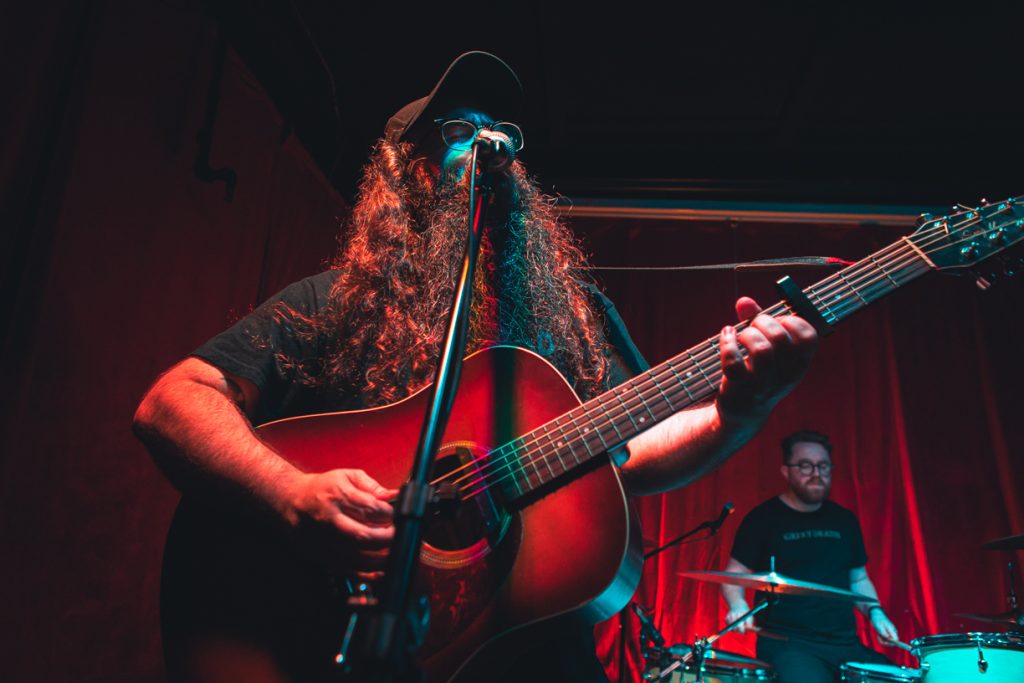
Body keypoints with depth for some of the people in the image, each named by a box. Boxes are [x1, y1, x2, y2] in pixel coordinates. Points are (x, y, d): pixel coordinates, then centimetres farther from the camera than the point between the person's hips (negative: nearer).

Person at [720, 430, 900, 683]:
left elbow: (858, 579, 23)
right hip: (785, 641, -6)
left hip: (846, 643, 6)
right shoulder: (763, 519, -3)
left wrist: (875, 612, 5)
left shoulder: (845, 520, 13)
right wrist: (738, 605, -20)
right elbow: (734, 575, -1)